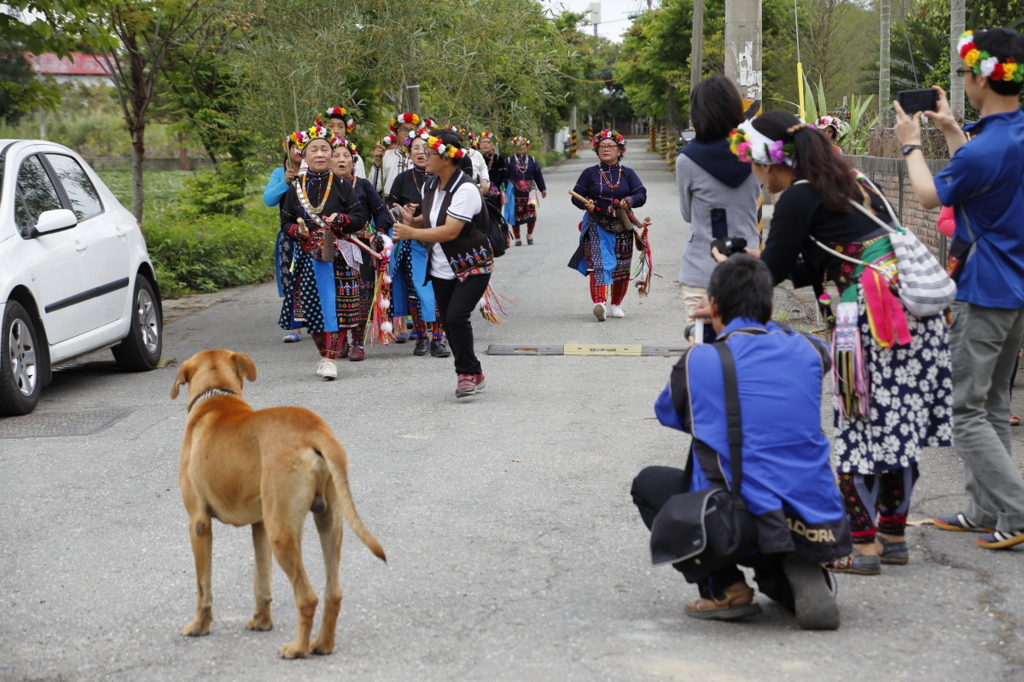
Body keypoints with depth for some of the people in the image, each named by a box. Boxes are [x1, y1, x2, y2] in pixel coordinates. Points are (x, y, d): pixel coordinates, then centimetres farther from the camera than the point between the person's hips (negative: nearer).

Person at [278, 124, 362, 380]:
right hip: (307, 256, 2)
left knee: (335, 306, -7)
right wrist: (297, 230, -10)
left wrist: (340, 220, -16)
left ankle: (331, 359, -5)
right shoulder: (296, 189, 8)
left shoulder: (342, 186, 4)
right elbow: (285, 221, 11)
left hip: (338, 255, -2)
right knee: (313, 307, 4)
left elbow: (358, 219, 3)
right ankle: (324, 355, 18)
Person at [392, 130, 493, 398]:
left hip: (472, 267, -8)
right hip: (442, 269, 8)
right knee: (448, 324, 7)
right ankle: (474, 375, 22)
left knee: (456, 317, -21)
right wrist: (413, 220, -4)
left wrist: (411, 233, -28)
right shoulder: (430, 187, 6)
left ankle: (467, 373, -5)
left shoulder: (465, 190, -21)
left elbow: (450, 231, -28)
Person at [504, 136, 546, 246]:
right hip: (514, 190, -1)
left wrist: (543, 189, 14)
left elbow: (538, 175, 14)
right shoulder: (509, 161, 4)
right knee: (515, 214, 0)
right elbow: (504, 176, 3)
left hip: (529, 190, 1)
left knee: (531, 212, -7)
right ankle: (517, 239, 12)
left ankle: (529, 234, 16)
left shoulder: (532, 160, 11)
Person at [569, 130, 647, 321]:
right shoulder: (590, 173, 5)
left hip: (622, 227, 3)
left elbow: (642, 195, 2)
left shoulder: (627, 173, 8)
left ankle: (616, 305, 23)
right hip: (596, 226, -2)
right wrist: (585, 203, -19)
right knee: (598, 264, -19)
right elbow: (576, 195, 4)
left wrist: (630, 201, -19)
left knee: (622, 268, 8)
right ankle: (599, 303, -32)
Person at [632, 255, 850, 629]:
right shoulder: (806, 351, 7)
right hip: (821, 529, 5)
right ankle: (799, 577, 5)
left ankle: (725, 588, 7)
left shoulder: (699, 360, -3)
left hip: (749, 525, -5)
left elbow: (667, 412, 19)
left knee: (648, 484, 19)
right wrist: (759, 323, 43)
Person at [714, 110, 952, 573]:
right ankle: (893, 537, 22)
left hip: (874, 314, -8)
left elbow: (773, 272, -1)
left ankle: (862, 547, 3)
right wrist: (764, 262, 28)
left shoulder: (798, 197, -7)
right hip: (917, 305, 8)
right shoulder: (850, 182, 19)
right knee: (899, 427, 13)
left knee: (861, 430, 0)